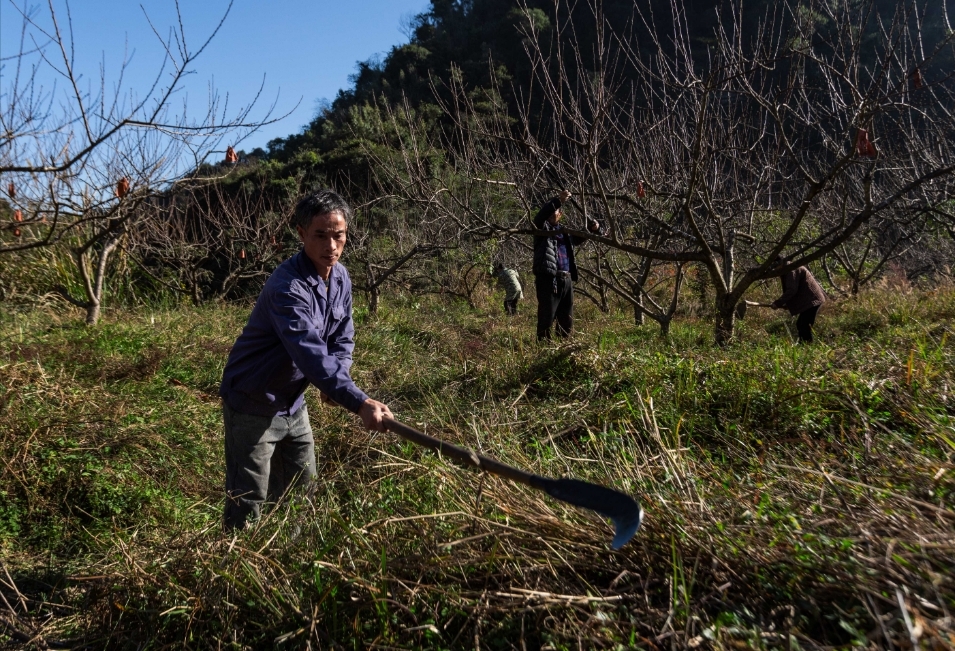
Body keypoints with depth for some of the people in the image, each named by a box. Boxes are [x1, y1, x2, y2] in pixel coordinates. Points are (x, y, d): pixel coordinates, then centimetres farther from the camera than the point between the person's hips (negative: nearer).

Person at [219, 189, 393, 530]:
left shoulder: (341, 278, -2)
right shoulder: (288, 287, -30)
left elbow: (343, 339, 5)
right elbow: (311, 354, -41)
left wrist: (335, 380, -14)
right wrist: (360, 403, -48)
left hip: (293, 403, 8)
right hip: (253, 406, -8)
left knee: (303, 483, 19)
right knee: (249, 501, 1)